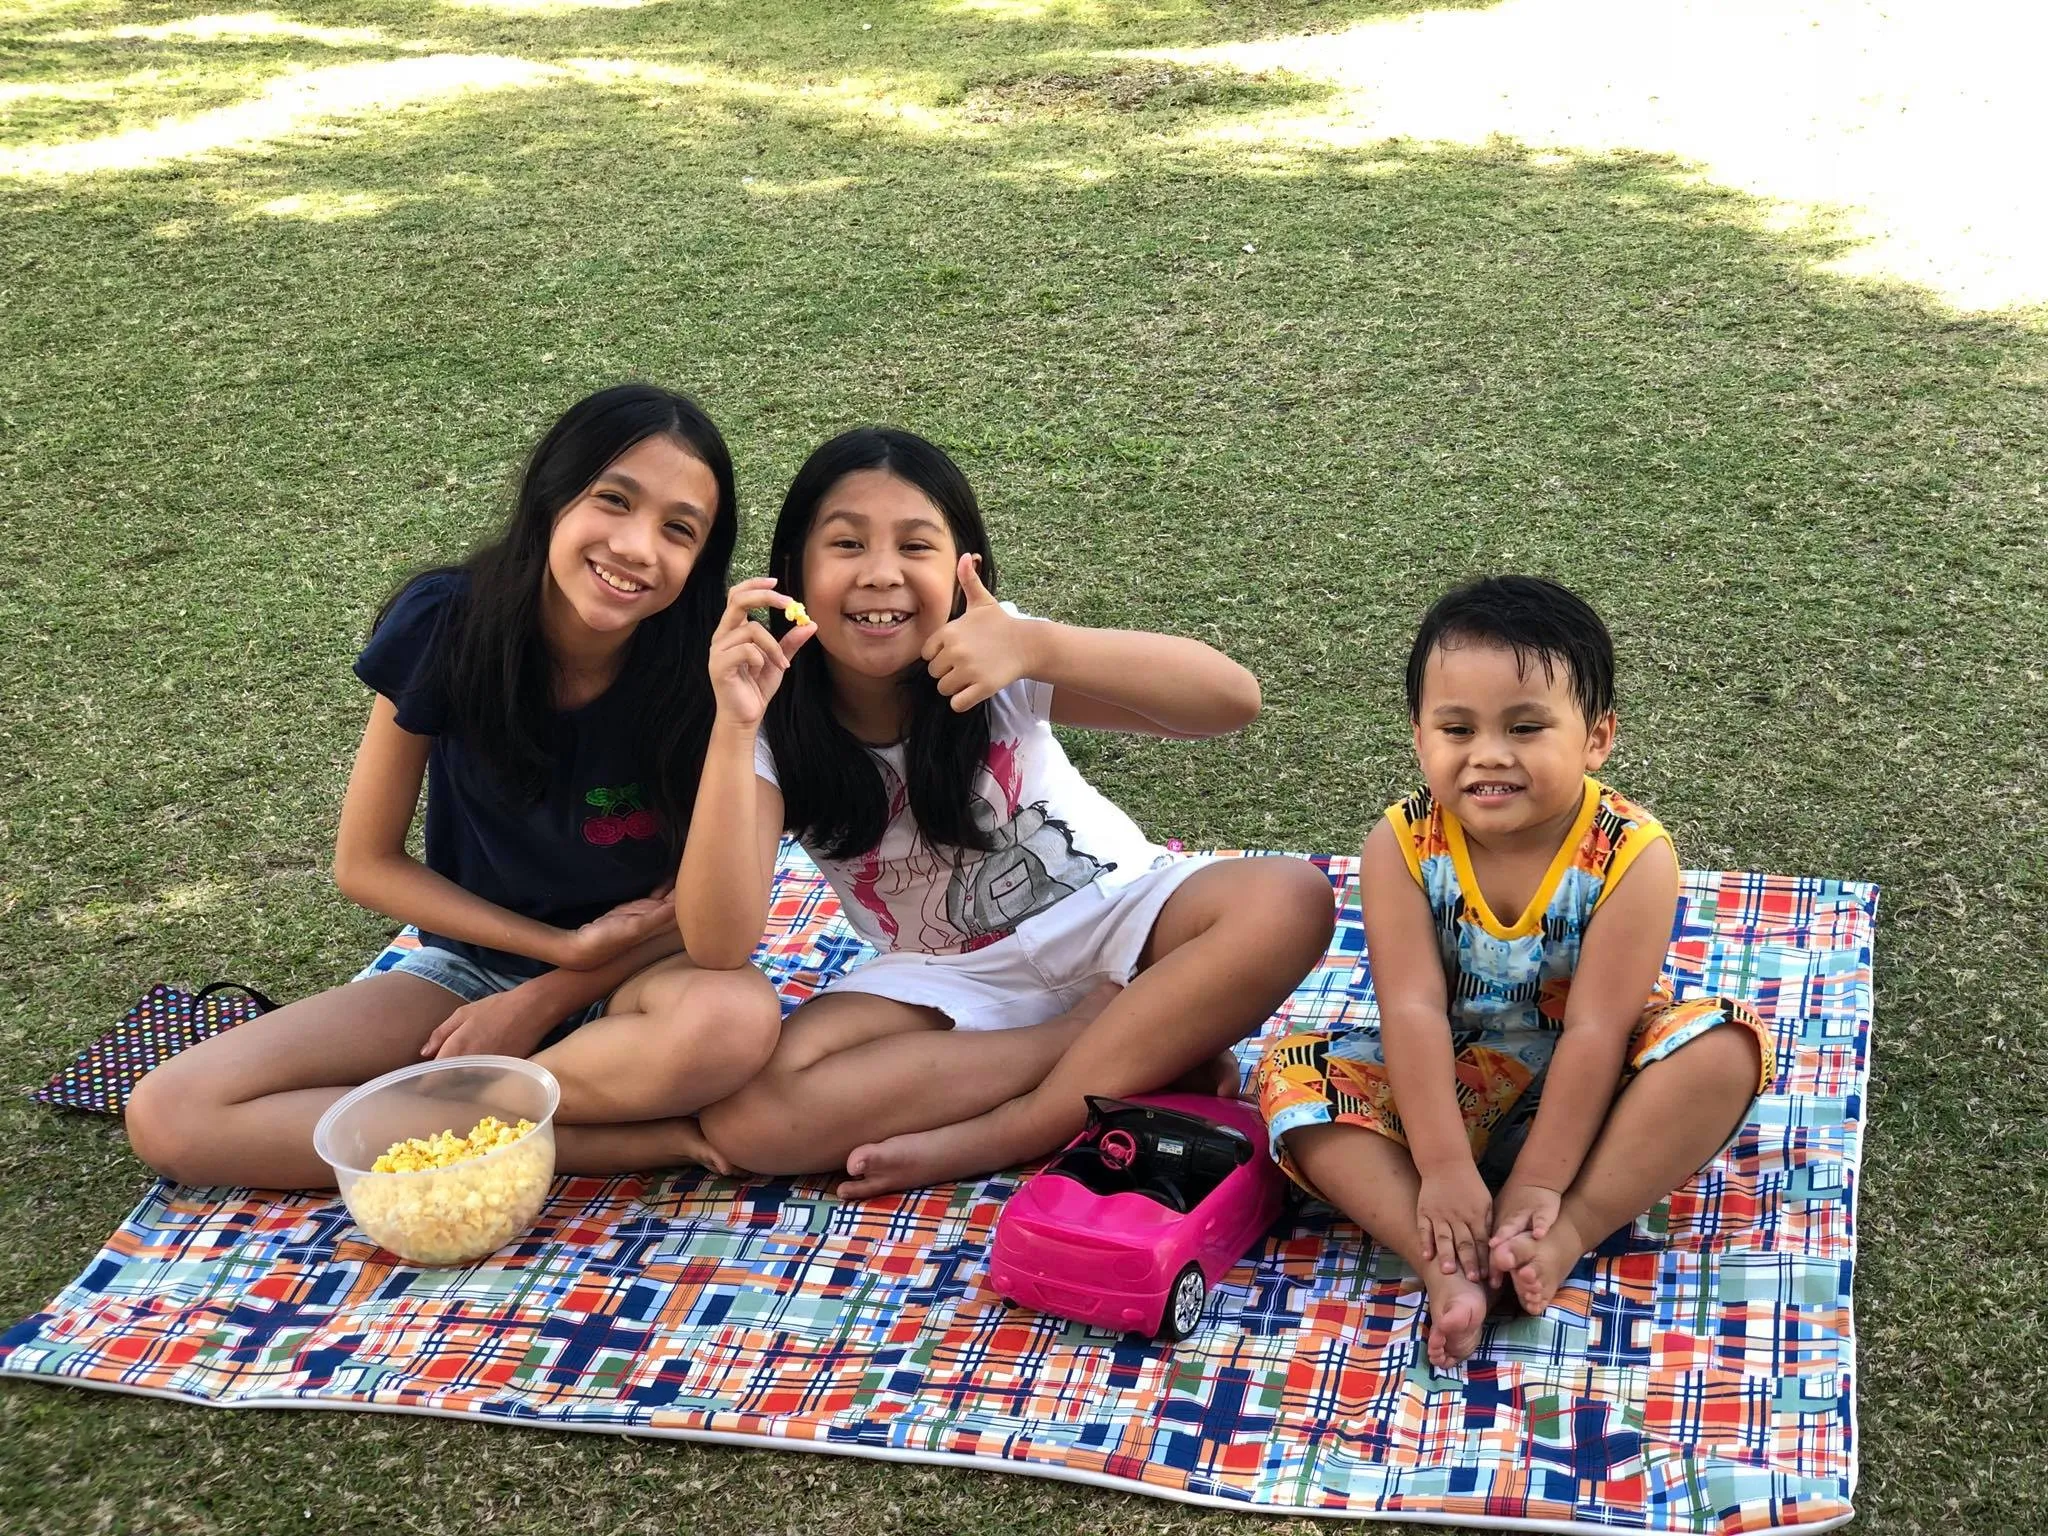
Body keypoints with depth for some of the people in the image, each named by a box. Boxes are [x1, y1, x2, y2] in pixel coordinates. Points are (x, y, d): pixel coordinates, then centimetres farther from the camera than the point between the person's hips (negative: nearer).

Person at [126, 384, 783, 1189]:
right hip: (470, 956, 2)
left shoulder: (705, 670, -20)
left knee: (736, 1019, -39)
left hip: (634, 971, -2)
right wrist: (563, 945, -14)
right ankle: (611, 1137, -21)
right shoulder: (445, 625, -18)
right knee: (168, 1118, -19)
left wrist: (543, 1001, -14)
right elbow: (365, 863, -7)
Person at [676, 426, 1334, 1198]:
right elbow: (718, 948, -27)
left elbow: (1233, 697, -29)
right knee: (743, 1113, -28)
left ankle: (998, 1136, -24)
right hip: (951, 985, 1)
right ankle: (1150, 1041, -21)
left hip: (1110, 917, 0)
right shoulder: (776, 730, -13)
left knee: (1289, 899, -30)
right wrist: (734, 726, -36)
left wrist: (1037, 646, -43)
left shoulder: (991, 656, -15)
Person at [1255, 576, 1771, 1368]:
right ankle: (1447, 1264, -36)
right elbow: (1413, 1010, -23)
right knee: (1288, 1074, -22)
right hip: (1449, 1086, 2)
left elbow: (1594, 1030, -24)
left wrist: (1538, 1186, -27)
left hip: (1582, 1088, -1)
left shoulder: (1631, 855, -22)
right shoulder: (1402, 846, -17)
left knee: (1724, 1046, -28)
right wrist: (1444, 1168, -30)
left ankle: (1570, 1234, -31)